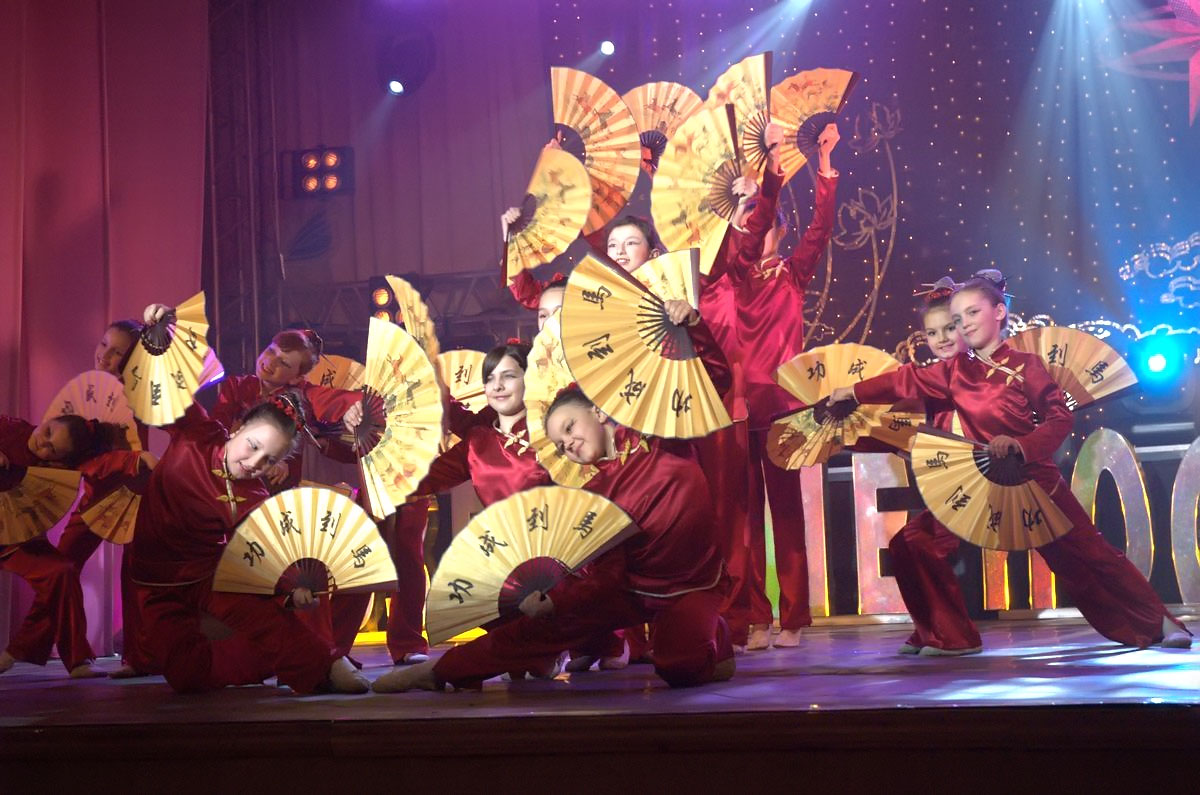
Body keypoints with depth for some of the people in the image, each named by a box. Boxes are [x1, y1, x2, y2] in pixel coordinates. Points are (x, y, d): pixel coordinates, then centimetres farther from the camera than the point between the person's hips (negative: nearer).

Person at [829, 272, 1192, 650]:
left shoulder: (1026, 365, -10)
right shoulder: (956, 370, 0)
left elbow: (1060, 417, -14)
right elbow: (907, 381, 8)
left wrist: (1021, 443, -29)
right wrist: (854, 391, 8)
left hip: (1034, 480, -3)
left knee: (1089, 552, 3)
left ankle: (1158, 623, 18)